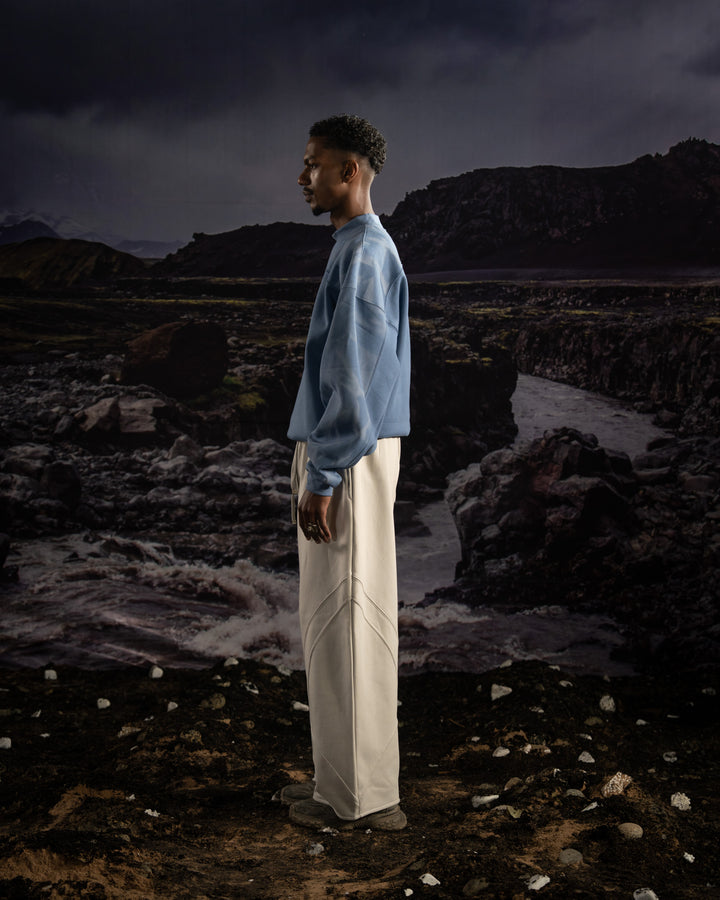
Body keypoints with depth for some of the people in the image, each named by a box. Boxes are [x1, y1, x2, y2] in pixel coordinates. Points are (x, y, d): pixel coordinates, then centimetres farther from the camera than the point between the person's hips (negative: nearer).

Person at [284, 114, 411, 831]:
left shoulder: (364, 253, -13)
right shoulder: (360, 249, 18)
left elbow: (353, 375, -20)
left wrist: (323, 477, -19)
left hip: (347, 460, -10)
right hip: (345, 453, 10)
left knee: (346, 618, -4)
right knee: (333, 618, 15)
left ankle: (362, 797, 7)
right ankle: (342, 776, 25)